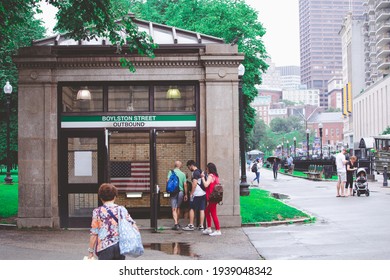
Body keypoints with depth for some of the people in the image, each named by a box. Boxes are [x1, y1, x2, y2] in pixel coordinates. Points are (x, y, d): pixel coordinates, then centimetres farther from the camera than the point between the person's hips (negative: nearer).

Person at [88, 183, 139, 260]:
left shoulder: (97, 211, -2)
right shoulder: (122, 210, 6)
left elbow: (94, 234, -4)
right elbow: (135, 228, 0)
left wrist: (91, 251, 4)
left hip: (104, 248, -3)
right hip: (120, 246, 3)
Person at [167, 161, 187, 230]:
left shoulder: (171, 172, -2)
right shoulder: (183, 174, 2)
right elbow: (185, 185, 3)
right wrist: (186, 194, 11)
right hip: (181, 192, 2)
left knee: (174, 208, -5)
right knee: (178, 207, 19)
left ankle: (176, 224, -18)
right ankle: (177, 222, 27)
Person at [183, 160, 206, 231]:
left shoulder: (195, 172, -12)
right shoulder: (200, 171, 16)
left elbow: (194, 184, -18)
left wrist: (191, 193, -14)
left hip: (197, 194, -8)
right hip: (203, 193, 8)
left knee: (192, 209, 1)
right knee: (202, 210, 6)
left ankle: (191, 225, 2)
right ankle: (201, 226, 7)